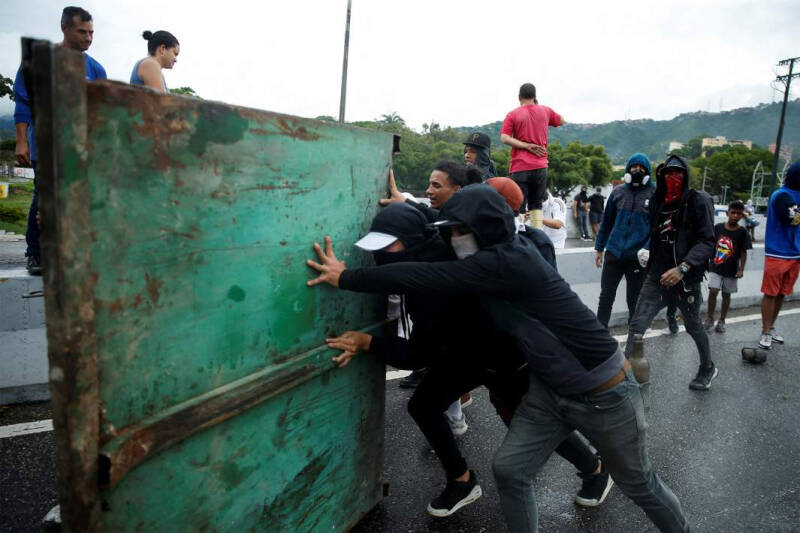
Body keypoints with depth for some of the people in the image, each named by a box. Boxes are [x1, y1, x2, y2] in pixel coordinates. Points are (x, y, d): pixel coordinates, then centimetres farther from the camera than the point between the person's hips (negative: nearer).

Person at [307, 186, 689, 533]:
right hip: (550, 389, 8)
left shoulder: (507, 263, -31)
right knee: (509, 470, 3)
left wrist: (345, 277, -27)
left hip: (604, 393, -7)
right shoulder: (502, 252, -4)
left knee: (638, 484, 17)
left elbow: (424, 278, -34)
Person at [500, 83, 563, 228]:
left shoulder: (513, 115, -1)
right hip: (540, 166, 3)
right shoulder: (545, 111, 7)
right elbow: (561, 121, 27)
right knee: (536, 205, 11)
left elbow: (504, 138, -13)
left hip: (520, 167, -3)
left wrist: (527, 146, -9)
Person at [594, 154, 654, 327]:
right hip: (613, 254, 2)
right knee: (606, 296, 7)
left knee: (634, 300, 11)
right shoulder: (618, 192, 5)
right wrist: (599, 248, 10)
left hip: (638, 258, -2)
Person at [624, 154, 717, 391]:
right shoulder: (657, 200, 7)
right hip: (656, 276, 4)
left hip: (686, 277, -4)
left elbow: (707, 241, -14)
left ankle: (707, 368, 41)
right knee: (637, 325, -6)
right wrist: (645, 252, 7)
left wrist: (683, 268, -25)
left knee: (694, 326, 16)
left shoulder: (698, 201, -8)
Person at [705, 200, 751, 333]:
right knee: (713, 290, -12)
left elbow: (743, 252, -1)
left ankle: (721, 321, 23)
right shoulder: (718, 227, -3)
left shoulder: (742, 232, -5)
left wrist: (741, 269, -6)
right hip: (715, 267, 0)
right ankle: (709, 318, 4)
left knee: (726, 294, 10)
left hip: (731, 270, 0)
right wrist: (707, 260, 7)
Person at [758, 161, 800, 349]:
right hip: (778, 254, -8)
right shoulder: (782, 195, -12)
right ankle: (765, 332, 7)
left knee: (781, 294, 14)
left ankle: (771, 328, 25)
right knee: (770, 294, 0)